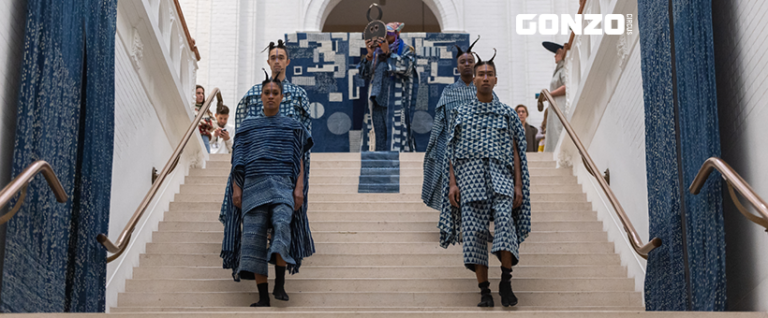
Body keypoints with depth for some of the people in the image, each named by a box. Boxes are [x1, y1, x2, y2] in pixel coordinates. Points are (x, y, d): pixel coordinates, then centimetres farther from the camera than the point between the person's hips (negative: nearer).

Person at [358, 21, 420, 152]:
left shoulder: (406, 50, 5)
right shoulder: (377, 52, 19)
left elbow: (406, 67, -15)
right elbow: (365, 74, 12)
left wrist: (388, 53, -14)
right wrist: (370, 55, -2)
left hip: (395, 104, -5)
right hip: (377, 101, 5)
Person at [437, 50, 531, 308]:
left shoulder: (507, 113, 16)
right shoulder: (461, 113, 17)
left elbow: (516, 151, 12)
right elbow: (452, 151, 13)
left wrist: (518, 185, 2)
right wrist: (452, 183, 1)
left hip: (500, 174, -1)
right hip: (470, 175, 1)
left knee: (504, 218, -26)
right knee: (473, 231, -9)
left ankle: (506, 281, -22)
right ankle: (484, 290, -5)